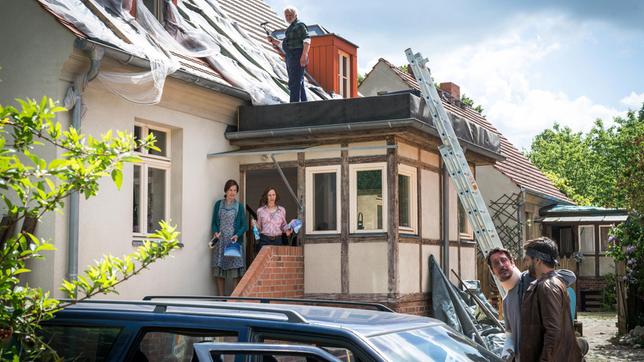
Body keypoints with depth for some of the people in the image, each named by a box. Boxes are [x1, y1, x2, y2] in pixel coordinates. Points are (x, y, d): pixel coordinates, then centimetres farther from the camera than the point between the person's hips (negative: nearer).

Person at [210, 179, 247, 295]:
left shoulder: (239, 206, 8)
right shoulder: (218, 204, 10)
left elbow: (244, 225, 5)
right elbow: (214, 222, 11)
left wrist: (237, 235, -13)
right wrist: (215, 232, -9)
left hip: (234, 241, -1)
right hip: (220, 241, 1)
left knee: (236, 272, -8)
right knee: (219, 271, -1)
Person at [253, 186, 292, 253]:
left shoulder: (282, 210, 8)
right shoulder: (260, 210, 7)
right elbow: (259, 227, 13)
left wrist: (287, 230, -3)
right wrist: (254, 224, -7)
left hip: (278, 240, 1)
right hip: (264, 240, 0)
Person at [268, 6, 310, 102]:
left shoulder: (299, 25, -3)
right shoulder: (290, 28, 25)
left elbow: (307, 40, -16)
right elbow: (284, 45, 30)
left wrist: (304, 55, -27)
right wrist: (274, 41, 15)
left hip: (297, 57, -10)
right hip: (290, 58, 10)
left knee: (294, 83, -17)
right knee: (299, 84, 10)